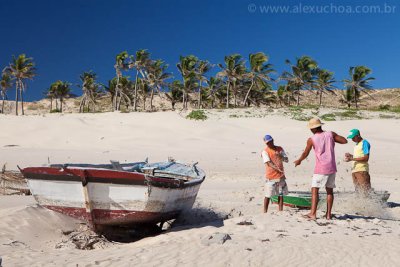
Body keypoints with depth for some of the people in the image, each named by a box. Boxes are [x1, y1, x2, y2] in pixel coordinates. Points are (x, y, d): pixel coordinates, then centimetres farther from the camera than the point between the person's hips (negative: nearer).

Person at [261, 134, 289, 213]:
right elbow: (269, 163, -18)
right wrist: (278, 169, -32)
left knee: (281, 194, 8)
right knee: (268, 195, -1)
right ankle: (265, 212, 7)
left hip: (280, 176, 5)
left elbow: (286, 160, 8)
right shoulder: (265, 151, -5)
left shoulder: (280, 149, 10)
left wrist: (280, 156, -12)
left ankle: (281, 211, 16)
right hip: (270, 177, -5)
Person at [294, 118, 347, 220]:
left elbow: (305, 154, 5)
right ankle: (328, 214, 13)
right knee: (329, 191, 12)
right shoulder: (330, 134, 0)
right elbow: (344, 141, 4)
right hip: (331, 168, 4)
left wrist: (298, 161, 23)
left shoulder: (311, 140, -5)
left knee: (314, 190, -1)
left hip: (320, 169, -4)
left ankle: (313, 213, -9)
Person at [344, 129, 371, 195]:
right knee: (358, 190, 8)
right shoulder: (357, 144, 19)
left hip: (362, 170, -9)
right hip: (354, 170, 9)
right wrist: (350, 156, 7)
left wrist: (352, 159, -19)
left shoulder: (365, 143, -7)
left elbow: (366, 158, -15)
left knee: (365, 191, -10)